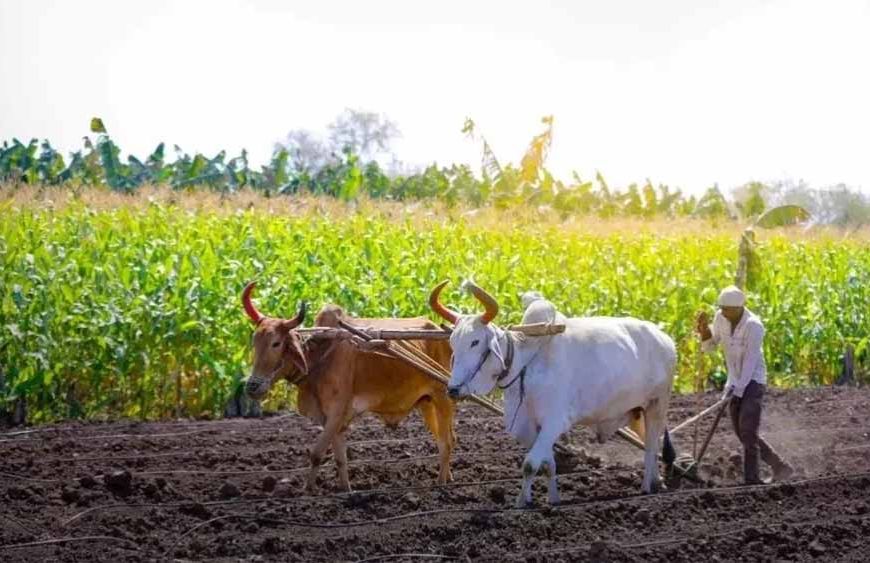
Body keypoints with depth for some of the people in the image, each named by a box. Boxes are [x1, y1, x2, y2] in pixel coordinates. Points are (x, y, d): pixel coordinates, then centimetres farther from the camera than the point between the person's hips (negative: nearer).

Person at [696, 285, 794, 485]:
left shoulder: (753, 326, -21)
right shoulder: (721, 318, 0)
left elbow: (750, 361, -23)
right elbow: (709, 345, 7)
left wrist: (737, 390, -28)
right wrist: (704, 328, -12)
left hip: (753, 381, -8)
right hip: (735, 382, 8)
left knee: (747, 431, -17)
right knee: (743, 433, 8)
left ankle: (751, 479, -15)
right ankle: (780, 467, 18)